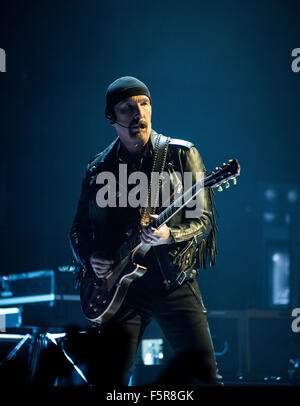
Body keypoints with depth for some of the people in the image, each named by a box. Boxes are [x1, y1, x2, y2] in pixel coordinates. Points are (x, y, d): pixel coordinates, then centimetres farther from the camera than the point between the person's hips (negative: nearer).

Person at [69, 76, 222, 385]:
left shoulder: (181, 154, 4)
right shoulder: (98, 169, 11)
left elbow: (204, 220, 0)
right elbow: (78, 231, 17)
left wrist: (170, 235, -19)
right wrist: (91, 258, -4)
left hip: (174, 281, -2)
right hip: (121, 287, 2)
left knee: (205, 376, -10)